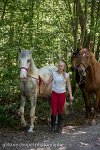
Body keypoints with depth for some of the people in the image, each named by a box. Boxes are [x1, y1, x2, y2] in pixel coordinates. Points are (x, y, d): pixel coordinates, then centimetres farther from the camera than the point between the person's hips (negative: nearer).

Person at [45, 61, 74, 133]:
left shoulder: (66, 75, -4)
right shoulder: (54, 73, -3)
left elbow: (69, 86, 1)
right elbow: (48, 82, 0)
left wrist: (70, 95, -4)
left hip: (62, 94, 0)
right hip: (54, 93, 0)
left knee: (60, 110, 8)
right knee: (54, 110, -3)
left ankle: (59, 126, 21)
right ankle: (53, 126, 10)